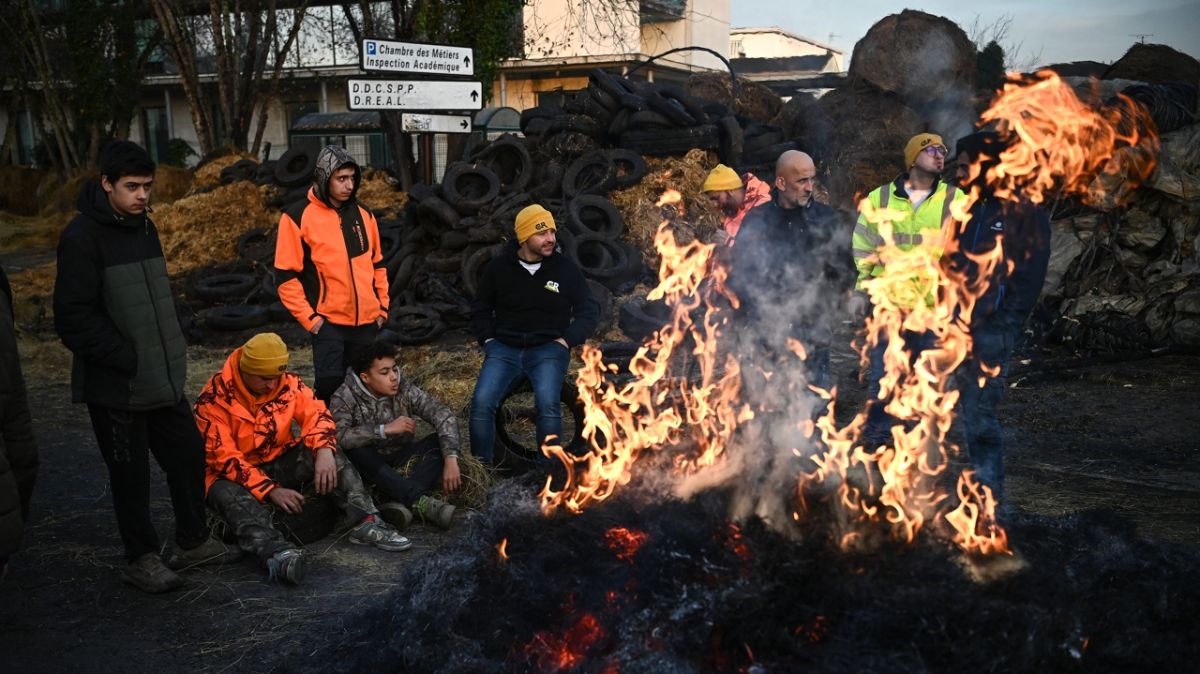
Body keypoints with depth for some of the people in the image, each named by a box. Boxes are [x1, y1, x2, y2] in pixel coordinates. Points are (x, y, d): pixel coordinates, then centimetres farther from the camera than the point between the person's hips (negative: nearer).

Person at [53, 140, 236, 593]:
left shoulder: (143, 226, 9)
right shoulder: (83, 237, -16)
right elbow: (74, 318, -20)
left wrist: (173, 352, 8)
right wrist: (127, 359, -19)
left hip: (163, 378, 8)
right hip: (116, 385, -7)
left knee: (189, 454, 14)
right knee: (130, 472, 6)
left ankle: (193, 542, 31)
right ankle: (141, 559, 23)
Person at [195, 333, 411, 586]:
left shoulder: (287, 383, -8)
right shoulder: (214, 399, -19)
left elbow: (316, 414, -11)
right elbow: (224, 459, -22)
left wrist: (324, 451, -33)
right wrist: (271, 490, -30)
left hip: (279, 465, 4)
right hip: (236, 475, -4)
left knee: (327, 452, -21)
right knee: (229, 495, -38)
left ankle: (366, 522, -31)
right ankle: (276, 553, -64)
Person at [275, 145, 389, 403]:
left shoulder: (363, 214, 9)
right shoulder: (297, 217, -8)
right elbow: (286, 277, -8)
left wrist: (383, 306, 12)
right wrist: (309, 318, -12)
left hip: (367, 321, 5)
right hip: (329, 322, -5)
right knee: (330, 386, -11)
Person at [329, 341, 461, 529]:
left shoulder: (404, 389, -7)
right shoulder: (345, 397, -14)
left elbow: (444, 415, -16)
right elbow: (339, 436, -32)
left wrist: (450, 459, -30)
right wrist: (385, 429, -32)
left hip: (401, 458, 3)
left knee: (441, 440, -20)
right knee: (355, 451, -35)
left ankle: (403, 502, -41)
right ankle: (420, 501, -45)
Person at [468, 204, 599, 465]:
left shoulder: (566, 268, 2)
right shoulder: (499, 267, 6)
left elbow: (589, 312, 7)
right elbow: (480, 309, 19)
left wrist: (566, 340, -5)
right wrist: (488, 339, 4)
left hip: (548, 348, -2)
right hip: (504, 348, 2)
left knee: (548, 403, -30)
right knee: (481, 403, -22)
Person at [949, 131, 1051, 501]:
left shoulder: (1023, 213, -5)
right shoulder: (970, 212, 17)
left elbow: (1029, 275, -9)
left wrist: (1006, 322, -15)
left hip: (992, 331, -7)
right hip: (963, 328, 7)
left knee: (981, 415, -9)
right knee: (970, 412, 11)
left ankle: (989, 494, -1)